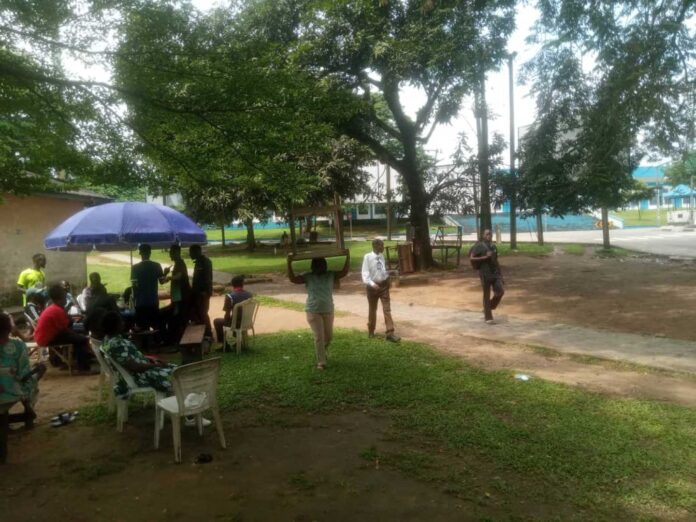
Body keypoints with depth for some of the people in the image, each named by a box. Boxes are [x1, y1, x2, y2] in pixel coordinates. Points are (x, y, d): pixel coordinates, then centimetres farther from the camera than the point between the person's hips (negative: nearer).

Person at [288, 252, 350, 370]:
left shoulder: (331, 275, 0)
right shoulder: (308, 276, -5)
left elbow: (344, 272, -8)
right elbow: (293, 279, -14)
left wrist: (348, 257, -14)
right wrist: (289, 264, -23)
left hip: (328, 311, 3)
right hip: (313, 311, -3)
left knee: (328, 336, 14)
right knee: (319, 337, -7)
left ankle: (321, 352, 45)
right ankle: (321, 362, 3)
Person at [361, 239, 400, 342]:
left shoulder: (381, 256, 3)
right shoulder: (368, 257, -15)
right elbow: (365, 273, -17)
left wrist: (388, 280, 7)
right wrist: (371, 284, -28)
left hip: (384, 285, 4)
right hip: (373, 286, -4)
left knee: (387, 309, -1)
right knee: (372, 309, 12)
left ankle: (390, 333, -1)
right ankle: (371, 331, 32)